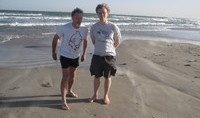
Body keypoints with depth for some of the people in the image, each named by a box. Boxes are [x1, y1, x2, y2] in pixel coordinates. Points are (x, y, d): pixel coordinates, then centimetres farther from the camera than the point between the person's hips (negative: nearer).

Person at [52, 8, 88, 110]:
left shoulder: (84, 29, -12)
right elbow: (56, 38, -9)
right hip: (65, 56, -5)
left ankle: (69, 91, 43)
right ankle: (64, 101, -3)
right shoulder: (64, 28, -23)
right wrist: (54, 52, -3)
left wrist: (84, 54, 10)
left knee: (72, 75, 20)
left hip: (76, 56, 5)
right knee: (65, 77, -8)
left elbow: (85, 41, 7)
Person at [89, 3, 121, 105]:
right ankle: (95, 95, 30)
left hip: (109, 56, -2)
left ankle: (106, 96, 27)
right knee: (96, 76, 12)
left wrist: (109, 49, 10)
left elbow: (117, 41, 4)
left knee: (107, 77, 10)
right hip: (97, 55, 2)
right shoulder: (94, 27, -3)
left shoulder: (113, 27, -10)